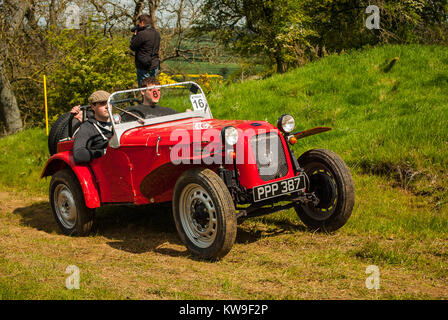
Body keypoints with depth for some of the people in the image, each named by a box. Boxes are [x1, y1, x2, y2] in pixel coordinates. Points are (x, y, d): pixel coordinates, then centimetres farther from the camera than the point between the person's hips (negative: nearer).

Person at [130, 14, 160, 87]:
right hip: (155, 66, 8)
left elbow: (132, 47, -8)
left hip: (144, 68, -8)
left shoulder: (142, 34, -18)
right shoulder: (156, 33, 7)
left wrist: (135, 35, 5)